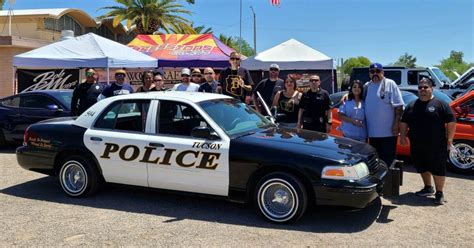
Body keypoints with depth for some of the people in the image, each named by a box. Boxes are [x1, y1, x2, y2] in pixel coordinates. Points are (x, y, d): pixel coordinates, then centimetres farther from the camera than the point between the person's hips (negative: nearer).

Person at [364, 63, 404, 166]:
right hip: (372, 132, 5)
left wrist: (396, 124, -15)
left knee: (388, 159, 2)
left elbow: (398, 106, -9)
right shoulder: (366, 86, 10)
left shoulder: (390, 84, -6)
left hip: (388, 131, -5)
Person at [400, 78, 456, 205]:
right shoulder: (411, 105, 10)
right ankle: (428, 188, 34)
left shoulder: (440, 104, -4)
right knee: (422, 168, 16)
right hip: (417, 146, 5)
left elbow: (451, 122, -6)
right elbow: (404, 122, 15)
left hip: (437, 147, -5)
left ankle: (439, 193, 13)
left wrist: (449, 139, -9)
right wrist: (402, 136, 4)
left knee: (438, 169, 1)